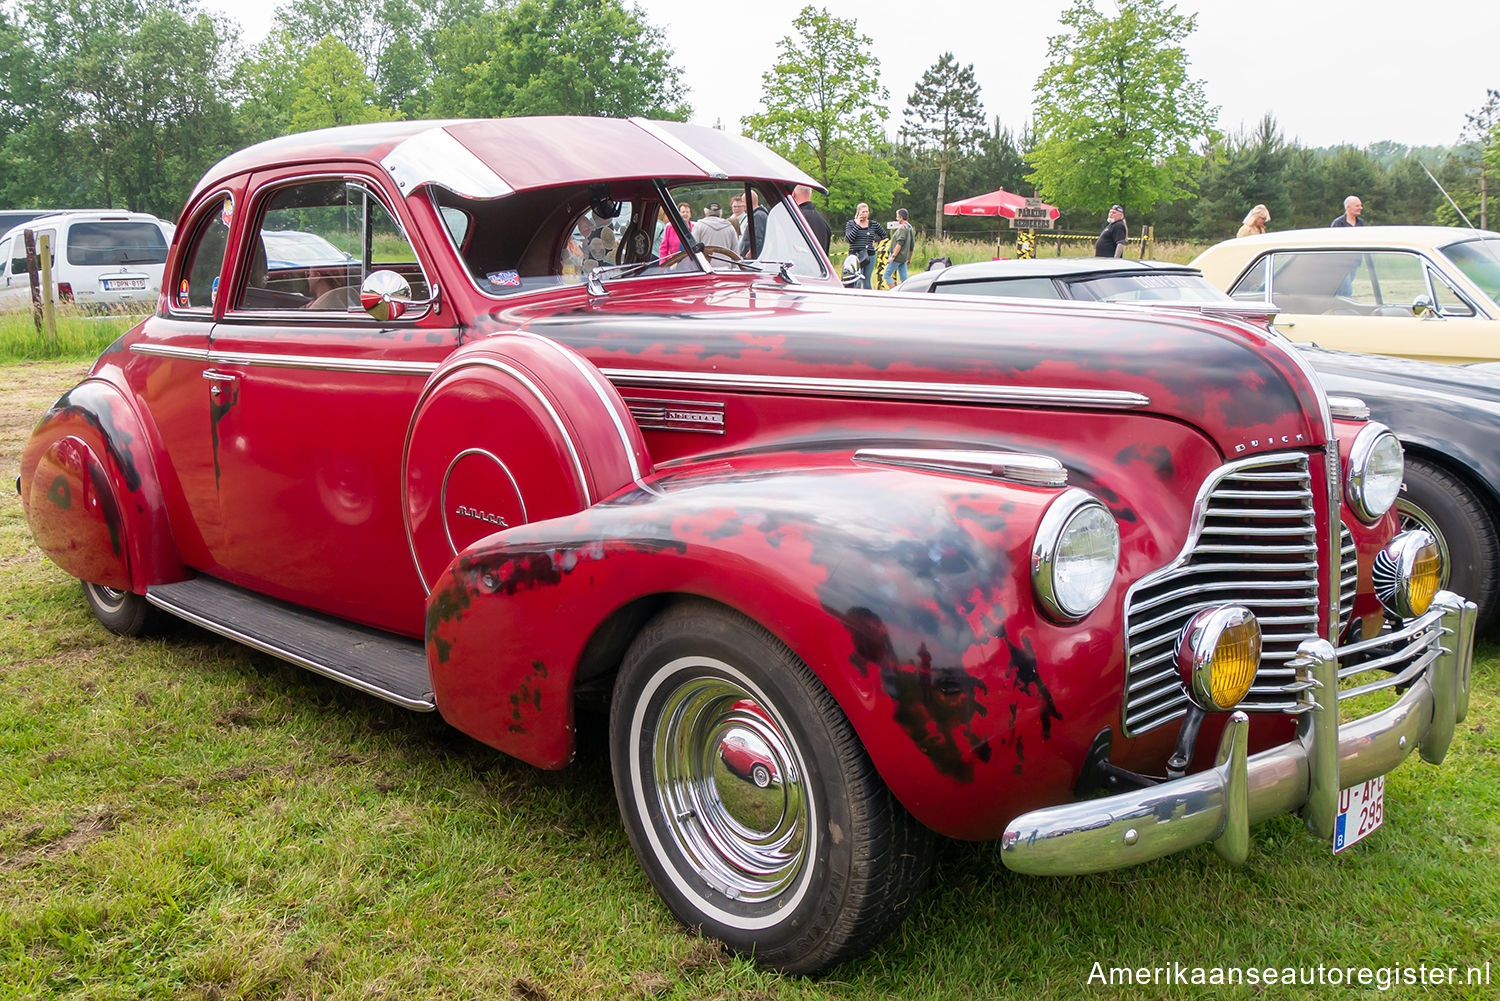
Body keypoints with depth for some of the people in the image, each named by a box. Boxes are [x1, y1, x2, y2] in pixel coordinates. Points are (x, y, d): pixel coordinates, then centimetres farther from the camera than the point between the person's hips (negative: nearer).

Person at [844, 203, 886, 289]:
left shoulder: (873, 224, 8)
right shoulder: (850, 223, 2)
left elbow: (883, 235, 23)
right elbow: (849, 239, -13)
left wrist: (875, 240, 7)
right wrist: (857, 225, -12)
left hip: (870, 256, 3)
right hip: (855, 255, -3)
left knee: (867, 282, 7)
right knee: (857, 282, -12)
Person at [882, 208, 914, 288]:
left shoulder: (902, 227, -12)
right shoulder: (910, 227, 18)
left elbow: (900, 243, -21)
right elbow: (912, 244, 23)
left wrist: (893, 256, -23)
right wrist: (909, 258, 29)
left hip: (898, 256, -10)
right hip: (904, 258, 10)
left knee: (886, 275, -7)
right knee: (904, 279, 8)